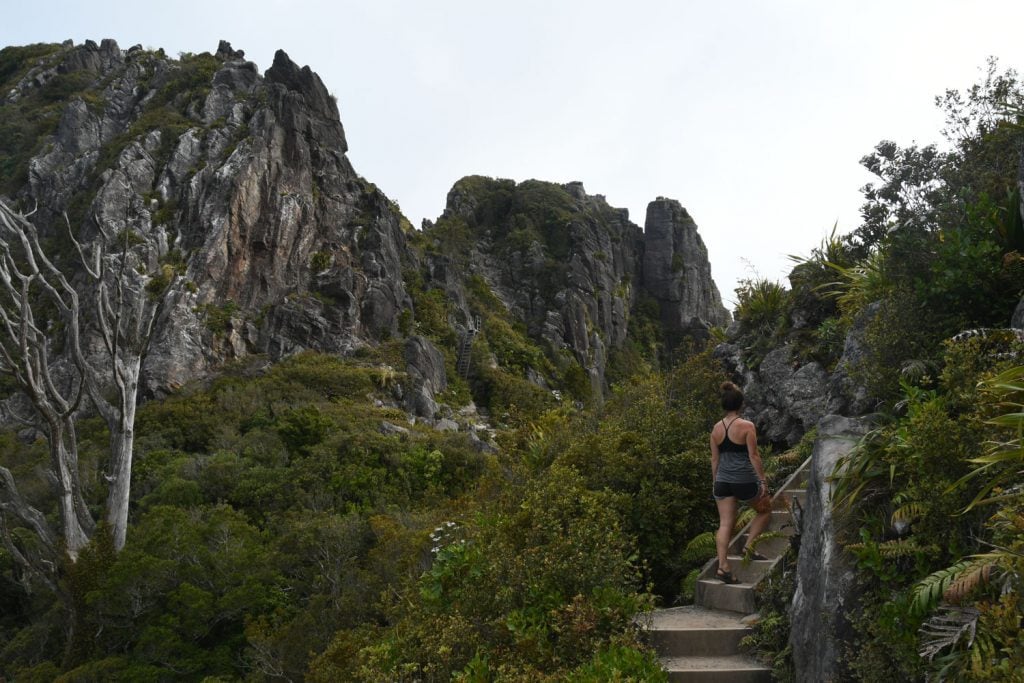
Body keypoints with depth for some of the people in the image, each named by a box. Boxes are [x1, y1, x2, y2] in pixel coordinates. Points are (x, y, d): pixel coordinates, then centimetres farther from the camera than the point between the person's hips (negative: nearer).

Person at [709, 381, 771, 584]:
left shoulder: (716, 428, 5)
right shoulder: (747, 426, -9)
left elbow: (714, 459, 9)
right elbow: (753, 456, -11)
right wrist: (762, 480, -6)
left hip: (723, 481, 4)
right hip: (745, 481, -4)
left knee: (725, 524, 5)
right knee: (765, 510, 21)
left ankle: (723, 566, -1)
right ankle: (749, 545, 12)